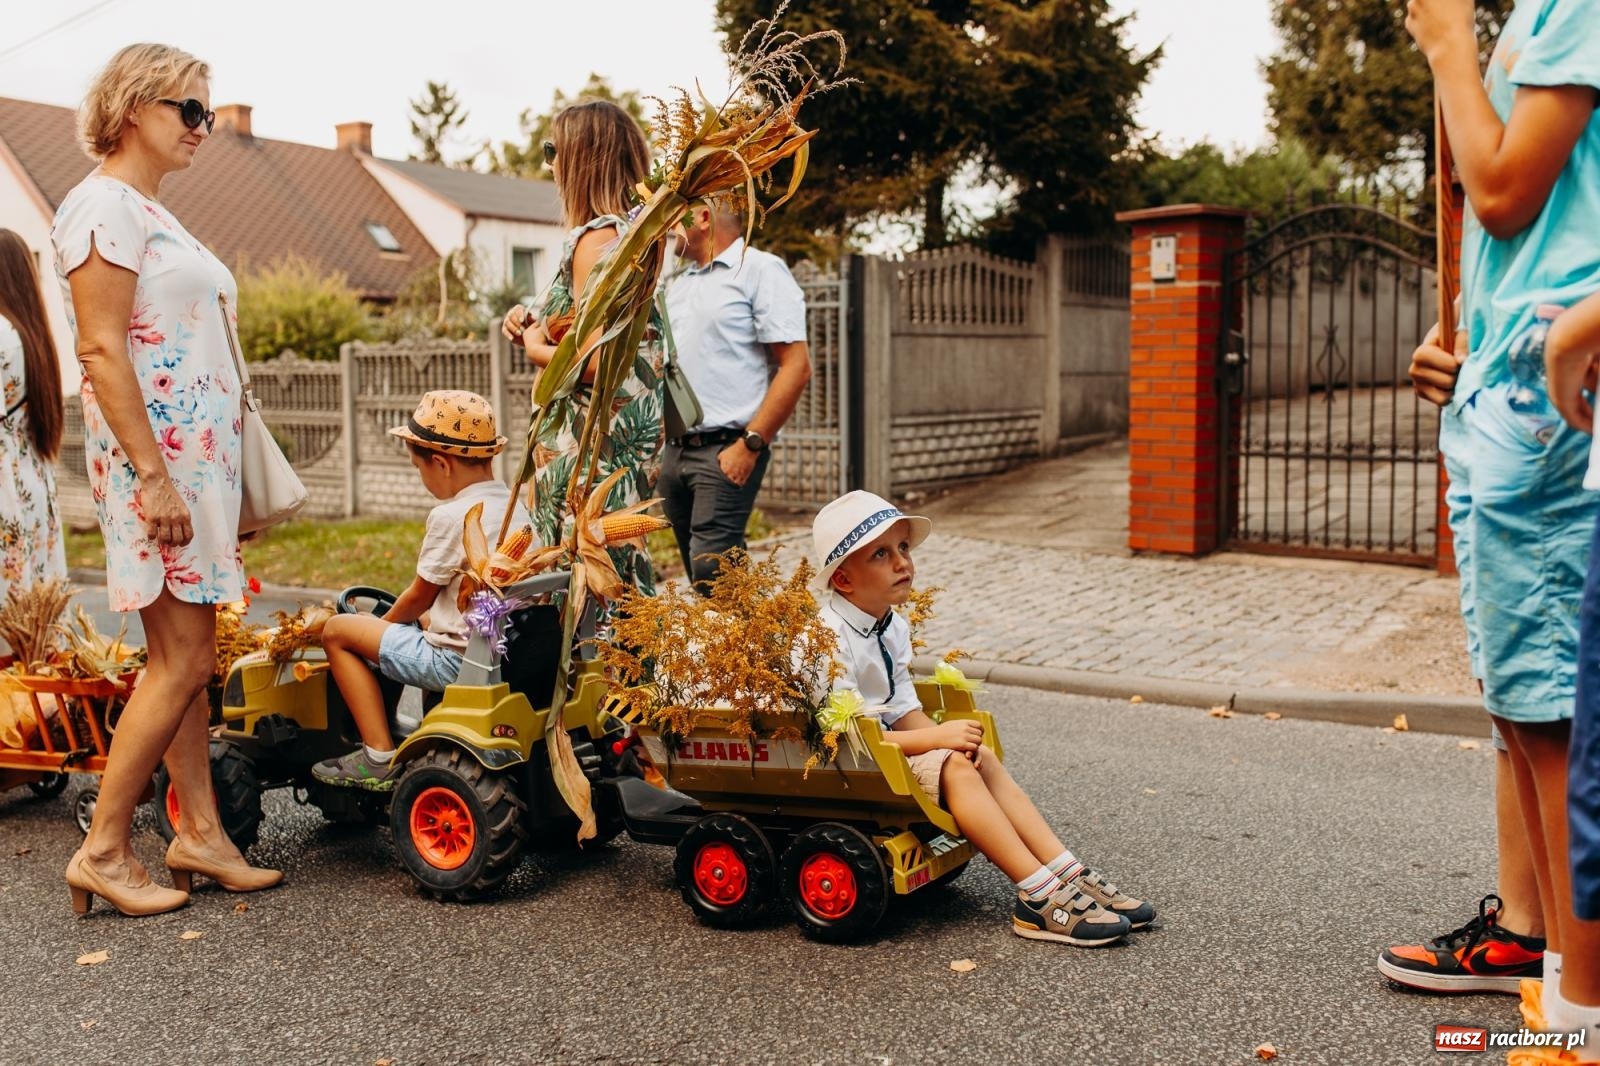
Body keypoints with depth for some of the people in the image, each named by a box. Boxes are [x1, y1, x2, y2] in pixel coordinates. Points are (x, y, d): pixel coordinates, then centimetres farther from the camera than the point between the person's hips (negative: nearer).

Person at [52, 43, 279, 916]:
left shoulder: (154, 214, 20)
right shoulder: (104, 205, -9)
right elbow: (101, 350, -17)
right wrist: (153, 475, -22)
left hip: (197, 455, 9)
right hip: (154, 458, -9)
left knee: (185, 660, 10)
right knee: (182, 663, -8)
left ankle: (200, 834, 16)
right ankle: (103, 851, 3)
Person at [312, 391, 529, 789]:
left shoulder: (450, 516, -17)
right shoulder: (514, 505, 8)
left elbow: (419, 596, -5)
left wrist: (384, 621, 14)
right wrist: (412, 616, 25)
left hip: (460, 660, -9)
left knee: (337, 630, 2)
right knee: (425, 618, 35)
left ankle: (379, 759, 0)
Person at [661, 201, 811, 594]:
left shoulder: (759, 270, -4)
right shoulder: (677, 283, 19)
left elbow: (796, 367, -12)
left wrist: (750, 445, -16)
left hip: (726, 451, -8)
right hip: (675, 450, 8)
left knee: (711, 570, -16)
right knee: (698, 573, 8)